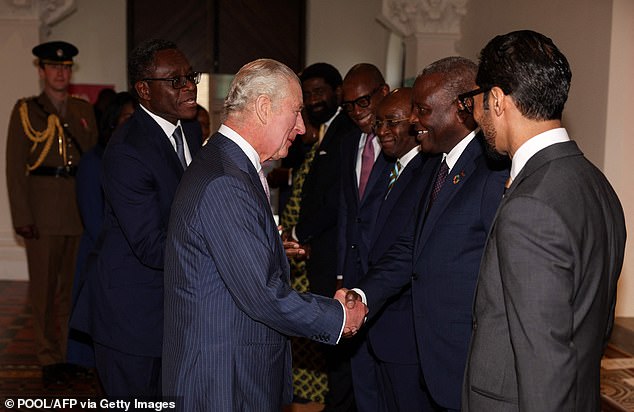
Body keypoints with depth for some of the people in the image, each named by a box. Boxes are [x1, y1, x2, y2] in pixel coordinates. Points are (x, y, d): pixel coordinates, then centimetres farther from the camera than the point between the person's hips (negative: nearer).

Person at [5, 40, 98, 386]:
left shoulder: (83, 110, 15)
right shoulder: (25, 111, 5)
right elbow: (14, 168, 0)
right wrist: (22, 216, -7)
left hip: (81, 209, 3)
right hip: (43, 210, -3)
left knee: (74, 285, 7)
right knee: (44, 286, 1)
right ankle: (50, 360, 11)